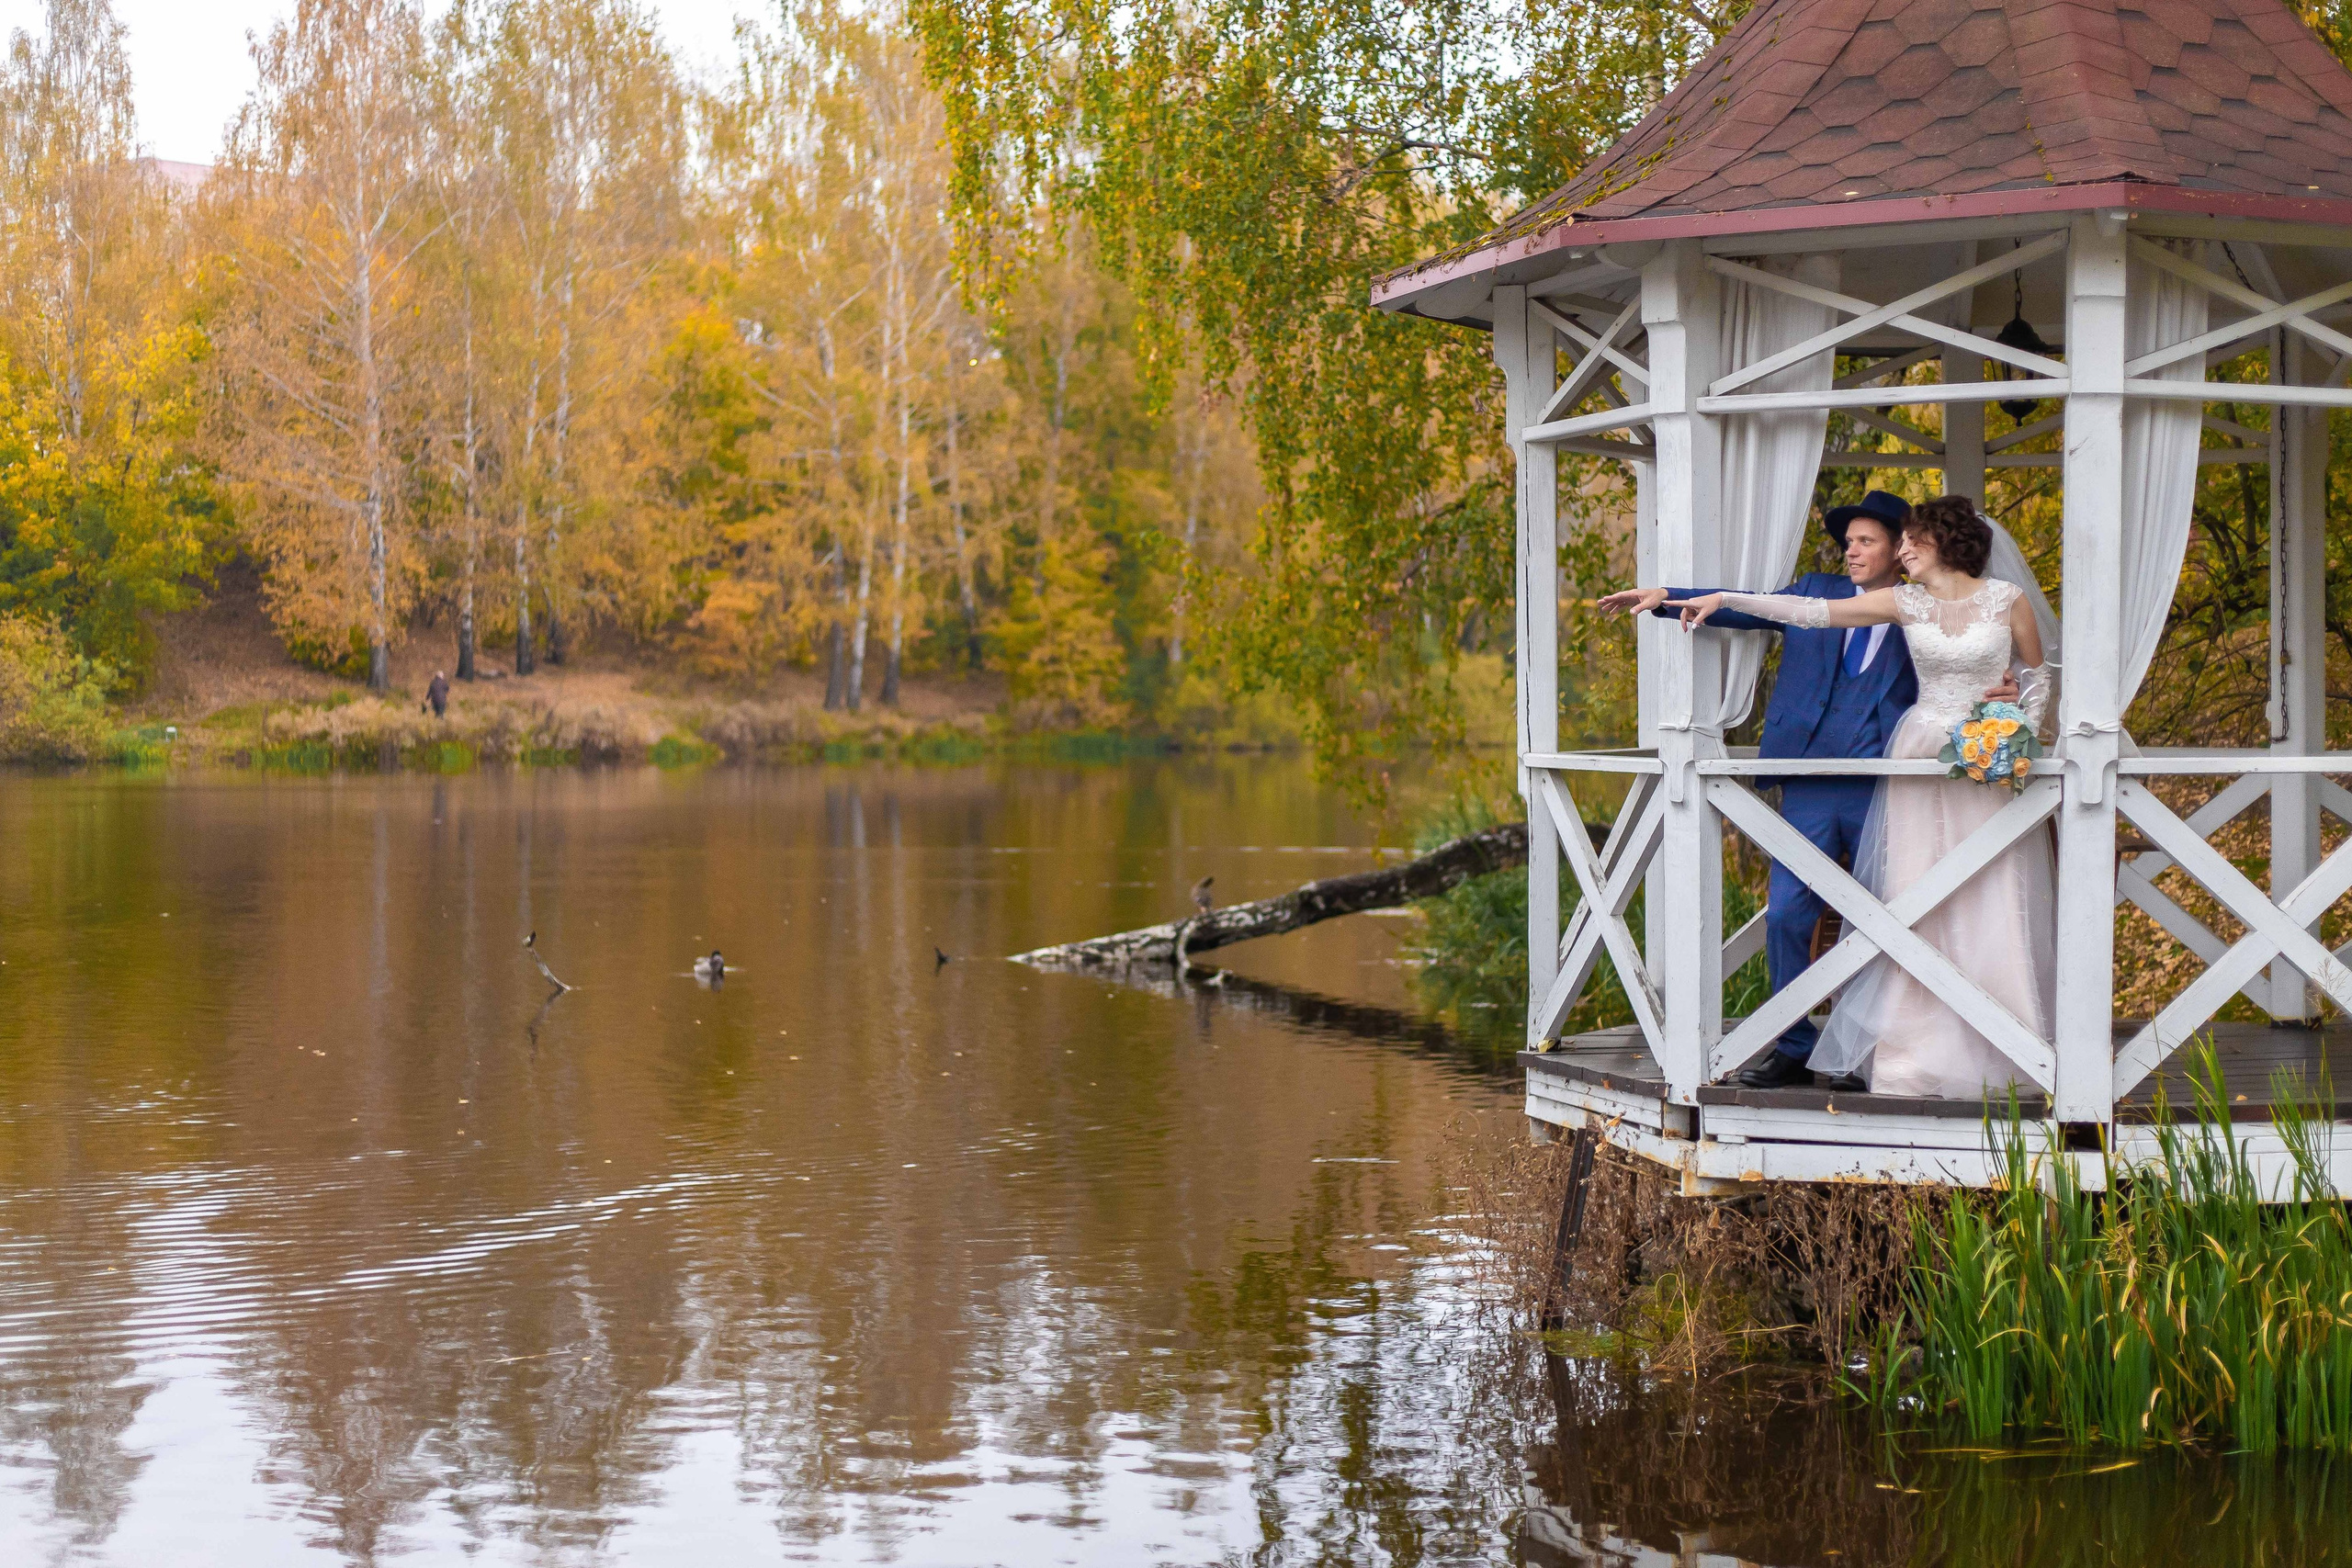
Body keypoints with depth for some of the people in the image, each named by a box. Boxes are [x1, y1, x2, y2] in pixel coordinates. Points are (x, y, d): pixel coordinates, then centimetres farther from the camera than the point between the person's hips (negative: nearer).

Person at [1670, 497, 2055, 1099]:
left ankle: (1998, 1057, 5)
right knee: (1919, 906, -3)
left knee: (1990, 907, -3)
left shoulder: (2008, 599, 1)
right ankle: (1923, 1054, -1)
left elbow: (2037, 675, 12)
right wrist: (1722, 599, -3)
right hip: (1922, 757, 2)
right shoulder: (1905, 603, 5)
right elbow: (1812, 611, 2)